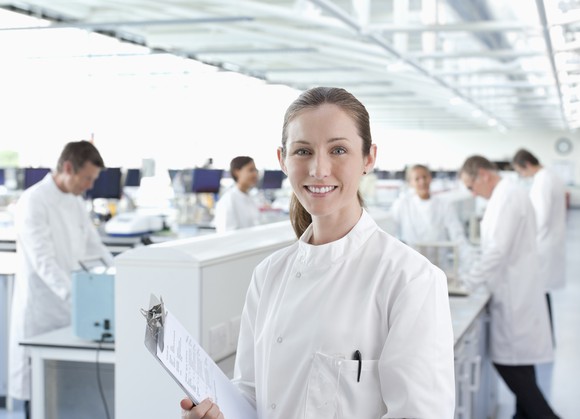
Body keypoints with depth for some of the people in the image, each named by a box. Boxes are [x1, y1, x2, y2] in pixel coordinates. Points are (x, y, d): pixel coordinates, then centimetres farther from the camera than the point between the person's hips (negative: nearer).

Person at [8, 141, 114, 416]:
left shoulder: (75, 202, 10)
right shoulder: (33, 201, -15)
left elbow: (94, 248, 14)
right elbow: (43, 261, -23)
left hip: (70, 307, 7)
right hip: (42, 309, -7)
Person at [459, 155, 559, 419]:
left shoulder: (507, 196, -17)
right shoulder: (507, 194, 14)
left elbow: (499, 250, -23)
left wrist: (468, 282, -18)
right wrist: (475, 278, 16)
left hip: (514, 295, -10)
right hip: (514, 292, 10)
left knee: (509, 363, -7)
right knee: (518, 362, 14)